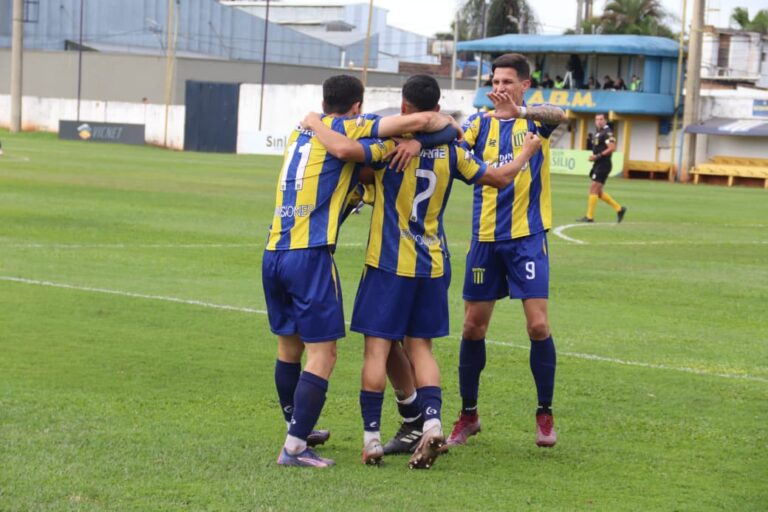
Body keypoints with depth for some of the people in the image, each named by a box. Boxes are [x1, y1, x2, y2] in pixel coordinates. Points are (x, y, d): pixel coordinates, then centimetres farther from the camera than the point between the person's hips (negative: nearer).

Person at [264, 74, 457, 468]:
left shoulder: (302, 131, 20)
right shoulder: (347, 128, -1)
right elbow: (418, 121, -7)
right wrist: (448, 123, 11)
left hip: (274, 252, 8)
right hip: (310, 255, -8)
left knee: (288, 347, 20)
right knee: (322, 354, -4)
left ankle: (296, 427, 35)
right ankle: (295, 448, -8)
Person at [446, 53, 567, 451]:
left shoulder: (536, 120, 1)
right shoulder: (480, 123, 7)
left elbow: (559, 115, -22)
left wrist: (521, 111, -44)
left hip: (528, 235, -2)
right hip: (485, 238, 2)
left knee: (538, 324, -8)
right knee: (473, 327, 5)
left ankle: (545, 415, 7)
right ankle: (468, 414, 19)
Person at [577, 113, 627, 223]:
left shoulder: (607, 133, -13)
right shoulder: (598, 133, 16)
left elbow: (612, 148, -23)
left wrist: (597, 156, -23)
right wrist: (594, 156, 12)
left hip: (603, 165, -10)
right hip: (598, 165, 10)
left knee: (594, 189, -9)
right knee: (598, 191, 12)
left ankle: (589, 216, -5)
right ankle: (619, 208, 21)